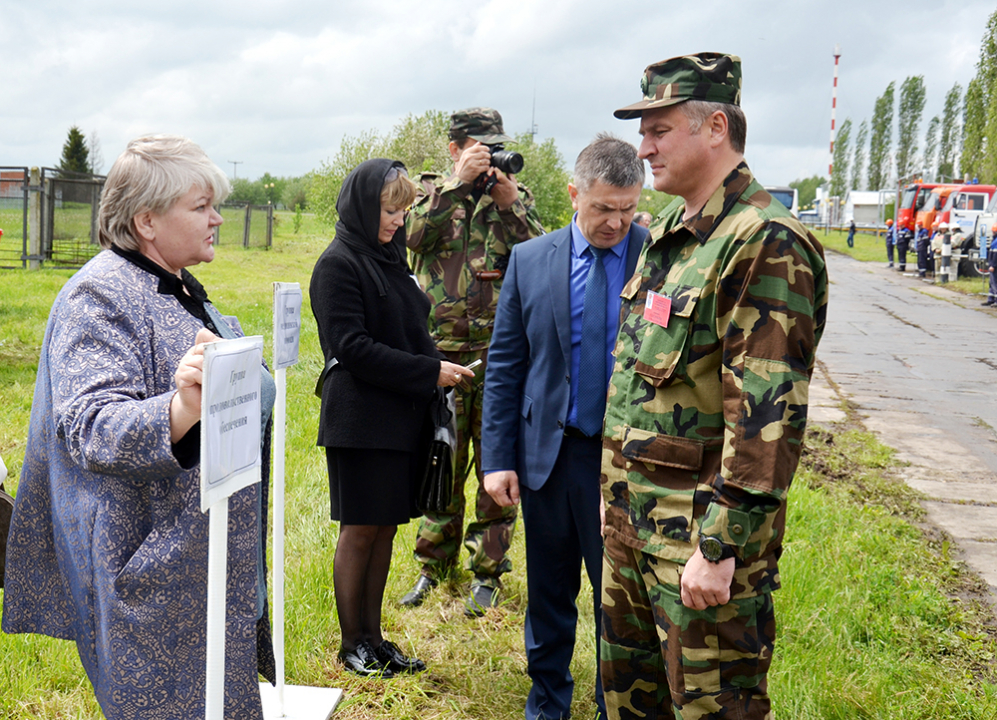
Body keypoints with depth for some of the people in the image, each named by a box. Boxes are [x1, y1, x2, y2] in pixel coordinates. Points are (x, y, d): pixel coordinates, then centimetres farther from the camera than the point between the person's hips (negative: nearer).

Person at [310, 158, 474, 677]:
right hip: (360, 419, -7)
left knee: (385, 527, 12)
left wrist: (437, 369, 2)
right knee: (360, 530, 2)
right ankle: (352, 645, 17)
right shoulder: (338, 264, -10)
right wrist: (429, 373, -17)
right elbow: (352, 347, -17)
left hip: (400, 417, 8)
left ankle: (374, 637, 23)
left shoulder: (389, 259, 15)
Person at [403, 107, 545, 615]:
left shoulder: (516, 196, 9)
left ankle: (487, 573, 18)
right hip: (440, 356, 0)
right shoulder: (430, 191, 9)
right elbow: (414, 233, -13)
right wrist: (457, 183, -16)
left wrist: (510, 204, -14)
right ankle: (434, 567, 26)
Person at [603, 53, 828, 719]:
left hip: (702, 534, -9)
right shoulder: (668, 234, 12)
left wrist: (720, 548, -23)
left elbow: (766, 416, -23)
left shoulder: (766, 243, -18)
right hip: (631, 515, 9)